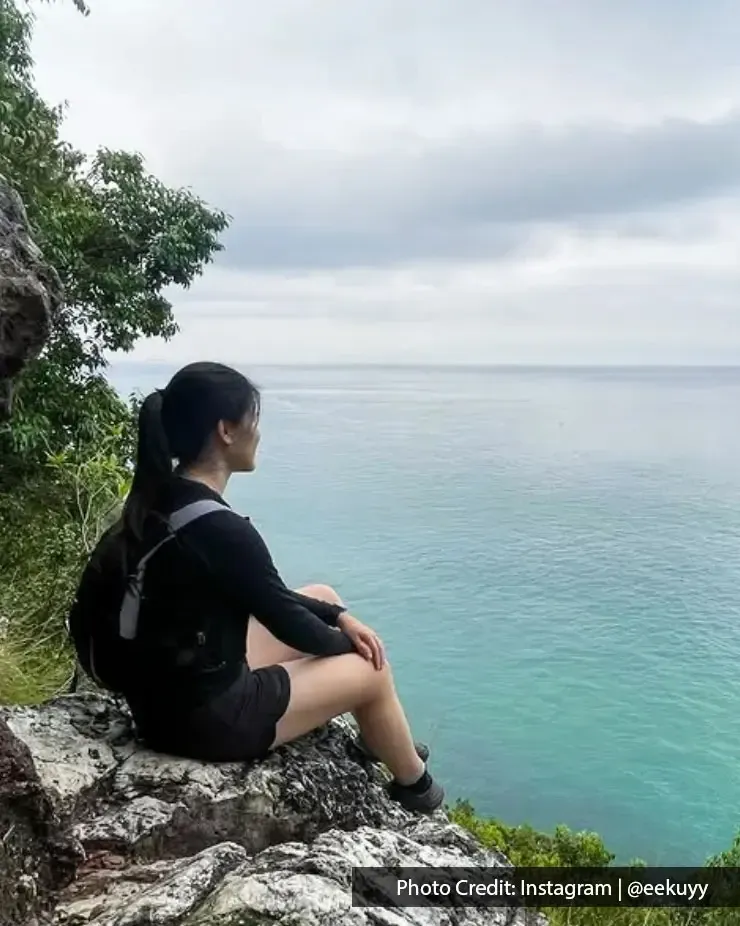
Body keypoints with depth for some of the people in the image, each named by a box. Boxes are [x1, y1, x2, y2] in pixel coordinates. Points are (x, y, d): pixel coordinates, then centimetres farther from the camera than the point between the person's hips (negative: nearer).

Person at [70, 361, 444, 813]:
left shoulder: (161, 500, 0)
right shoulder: (220, 530, -29)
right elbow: (286, 621, -15)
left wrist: (339, 617, 5)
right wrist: (349, 646, 5)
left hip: (170, 689, 9)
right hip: (204, 714, -9)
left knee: (324, 598, 17)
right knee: (372, 669, 5)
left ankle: (384, 739, 33)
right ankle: (413, 783, 33)